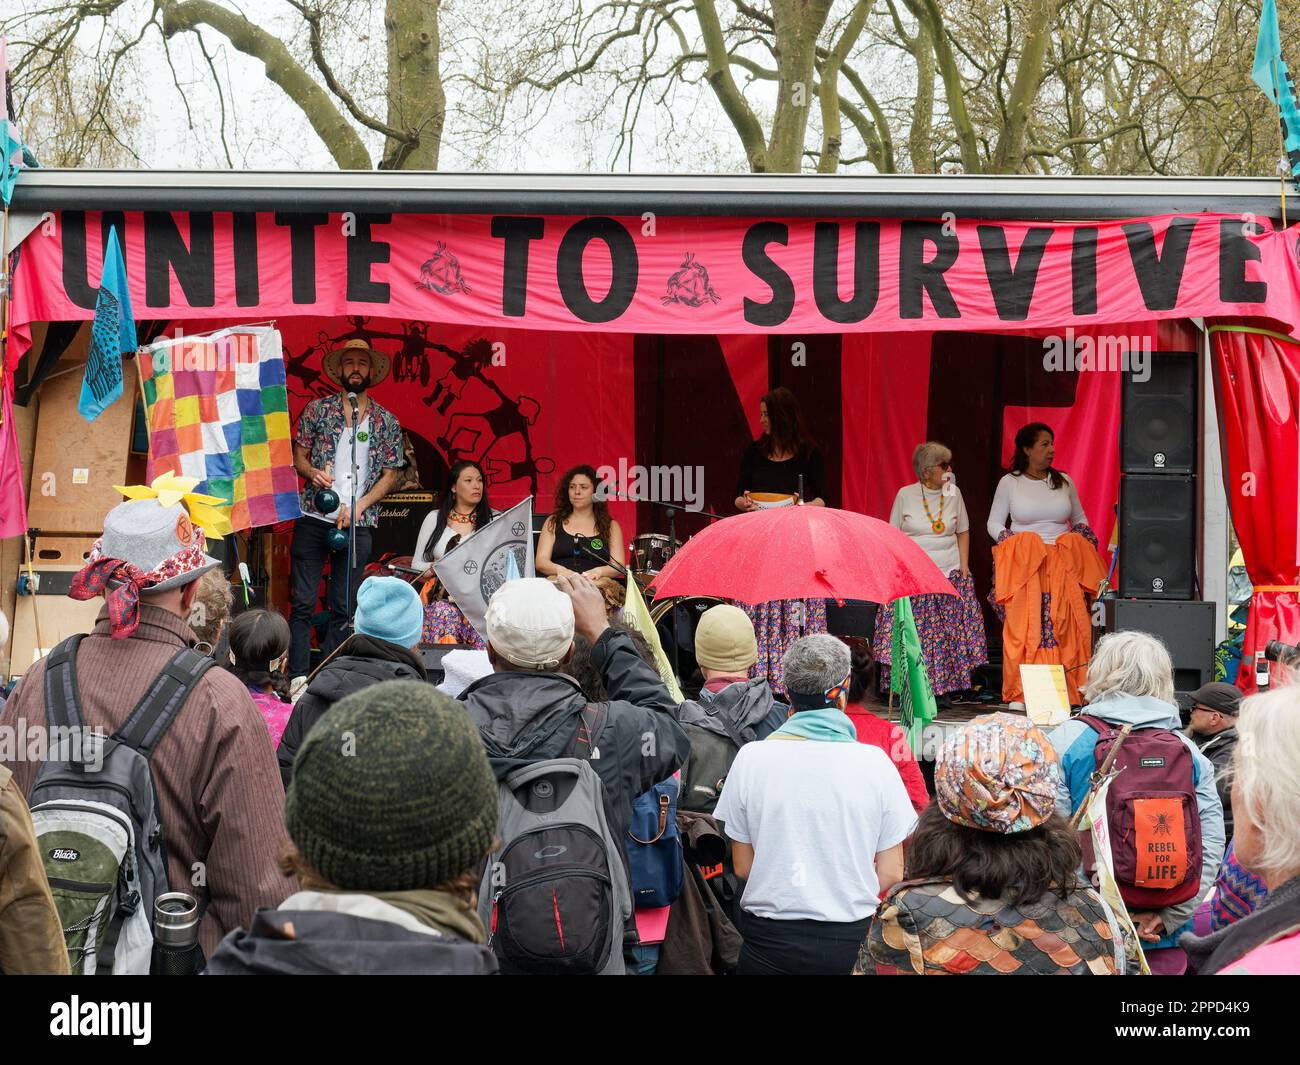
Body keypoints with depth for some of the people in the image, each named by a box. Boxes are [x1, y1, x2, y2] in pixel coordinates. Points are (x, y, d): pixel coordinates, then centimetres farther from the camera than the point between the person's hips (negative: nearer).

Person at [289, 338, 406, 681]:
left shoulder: (386, 421, 8)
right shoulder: (317, 409, 7)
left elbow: (391, 475, 7)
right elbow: (298, 456, 9)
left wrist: (358, 506, -7)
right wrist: (313, 472, -14)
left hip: (358, 524, 1)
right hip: (313, 518, -1)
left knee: (344, 609, 3)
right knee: (303, 603, -3)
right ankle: (298, 678, 0)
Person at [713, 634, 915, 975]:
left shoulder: (751, 758, -6)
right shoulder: (876, 762, -7)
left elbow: (743, 867, 0)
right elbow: (891, 874, -3)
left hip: (768, 938, 0)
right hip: (852, 940, 0)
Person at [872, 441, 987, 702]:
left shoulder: (953, 493, 7)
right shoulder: (905, 495, 1)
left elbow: (963, 532, 14)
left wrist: (964, 568, 5)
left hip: (950, 574, 2)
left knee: (947, 631, -2)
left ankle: (941, 690, 4)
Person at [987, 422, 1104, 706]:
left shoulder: (1064, 482, 13)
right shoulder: (1009, 483, 6)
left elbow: (1080, 520, 24)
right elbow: (994, 523, 8)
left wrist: (1082, 541, 5)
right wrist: (1012, 544, -7)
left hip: (1064, 567, 2)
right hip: (1024, 567, -2)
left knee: (1064, 628, -6)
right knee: (1022, 627, -9)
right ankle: (1019, 696, -7)